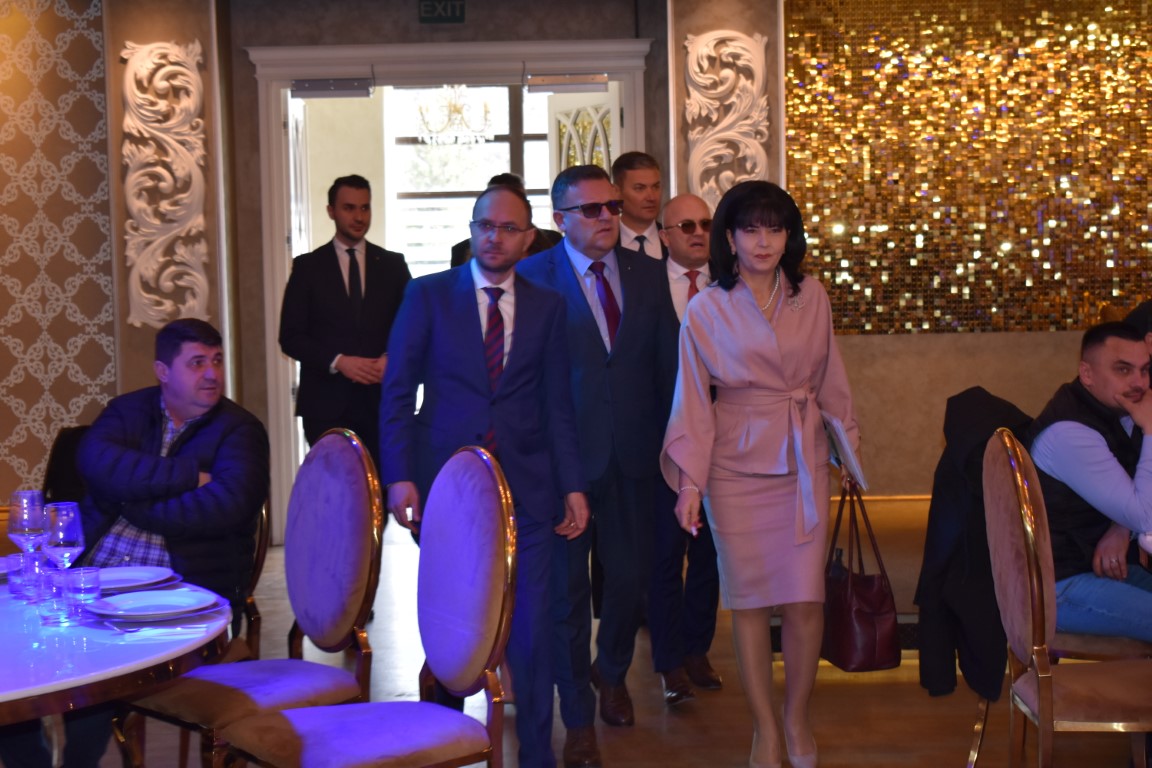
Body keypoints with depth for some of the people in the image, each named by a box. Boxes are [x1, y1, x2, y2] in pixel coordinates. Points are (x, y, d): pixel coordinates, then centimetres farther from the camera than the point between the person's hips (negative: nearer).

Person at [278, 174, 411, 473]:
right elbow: (290, 337, 1)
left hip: (382, 399, 1)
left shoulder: (392, 265, 10)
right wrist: (338, 361, -12)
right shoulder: (308, 266, 5)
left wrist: (391, 358, -7)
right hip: (326, 403, -1)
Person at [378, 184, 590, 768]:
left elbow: (557, 405, 9)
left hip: (526, 488, 1)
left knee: (530, 627, 1)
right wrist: (399, 476, -8)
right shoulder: (427, 295, 3)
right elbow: (398, 392, 1)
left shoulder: (547, 306, 9)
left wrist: (572, 486, 2)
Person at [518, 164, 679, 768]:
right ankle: (578, 718, 21)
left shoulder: (647, 275, 7)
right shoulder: (532, 278, -5)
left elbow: (667, 365, 9)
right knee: (567, 587, 6)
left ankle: (611, 672, 43)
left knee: (631, 575, 12)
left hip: (633, 456, 4)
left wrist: (668, 442, 6)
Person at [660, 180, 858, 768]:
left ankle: (798, 715, 19)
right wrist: (690, 481, -5)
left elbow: (830, 382, 13)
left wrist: (849, 445, 14)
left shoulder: (811, 298, 3)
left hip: (803, 462, 2)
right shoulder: (705, 311, -3)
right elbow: (694, 401, -1)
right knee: (750, 600, 4)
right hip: (737, 466, -1)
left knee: (805, 600, -3)